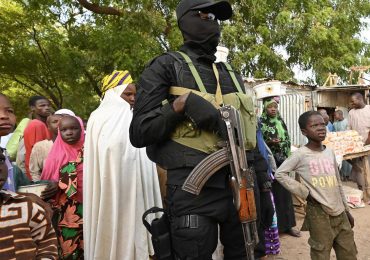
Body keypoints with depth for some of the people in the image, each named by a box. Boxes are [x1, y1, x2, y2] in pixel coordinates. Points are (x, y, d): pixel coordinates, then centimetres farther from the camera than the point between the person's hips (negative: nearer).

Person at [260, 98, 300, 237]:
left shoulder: (281, 121, 10)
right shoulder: (261, 123, -7)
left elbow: (287, 140, 15)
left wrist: (288, 158, 10)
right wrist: (269, 142, -25)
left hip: (283, 160, 6)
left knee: (285, 191, 10)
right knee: (272, 193, -1)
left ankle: (287, 224, 21)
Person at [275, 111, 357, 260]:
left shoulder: (330, 152, 6)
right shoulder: (301, 154, -12)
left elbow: (338, 184, 14)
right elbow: (279, 174, -12)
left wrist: (346, 210, 16)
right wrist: (304, 193, -12)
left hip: (340, 213, 6)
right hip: (319, 213, -6)